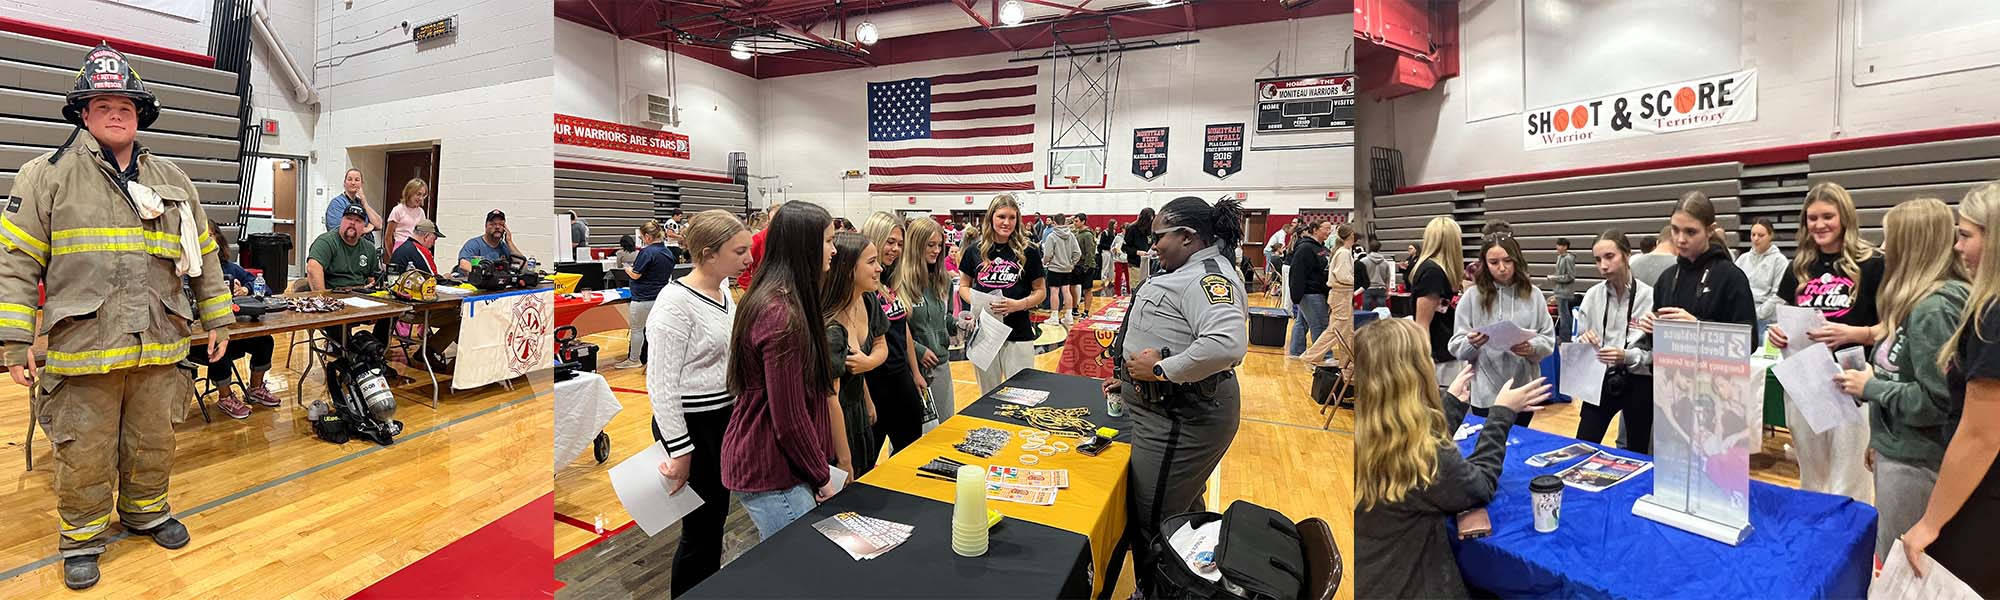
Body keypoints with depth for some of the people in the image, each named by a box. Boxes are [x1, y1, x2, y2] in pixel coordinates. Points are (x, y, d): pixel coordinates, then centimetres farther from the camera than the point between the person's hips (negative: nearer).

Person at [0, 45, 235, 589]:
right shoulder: (47, 175, -2)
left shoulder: (173, 181, 10)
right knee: (85, 453, 7)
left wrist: (218, 321, 12)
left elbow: (205, 257, 14)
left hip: (159, 346, 3)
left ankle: (146, 512, 34)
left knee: (153, 445, 15)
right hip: (82, 346, -3)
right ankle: (82, 538, 24)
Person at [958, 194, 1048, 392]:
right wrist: (976, 301, -9)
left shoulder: (1028, 252, -4)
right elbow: (964, 286, 11)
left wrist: (1018, 304, -17)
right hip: (983, 332, 2)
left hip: (1018, 335, -2)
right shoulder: (975, 250, 3)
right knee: (988, 395, 15)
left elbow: (1040, 291, 1)